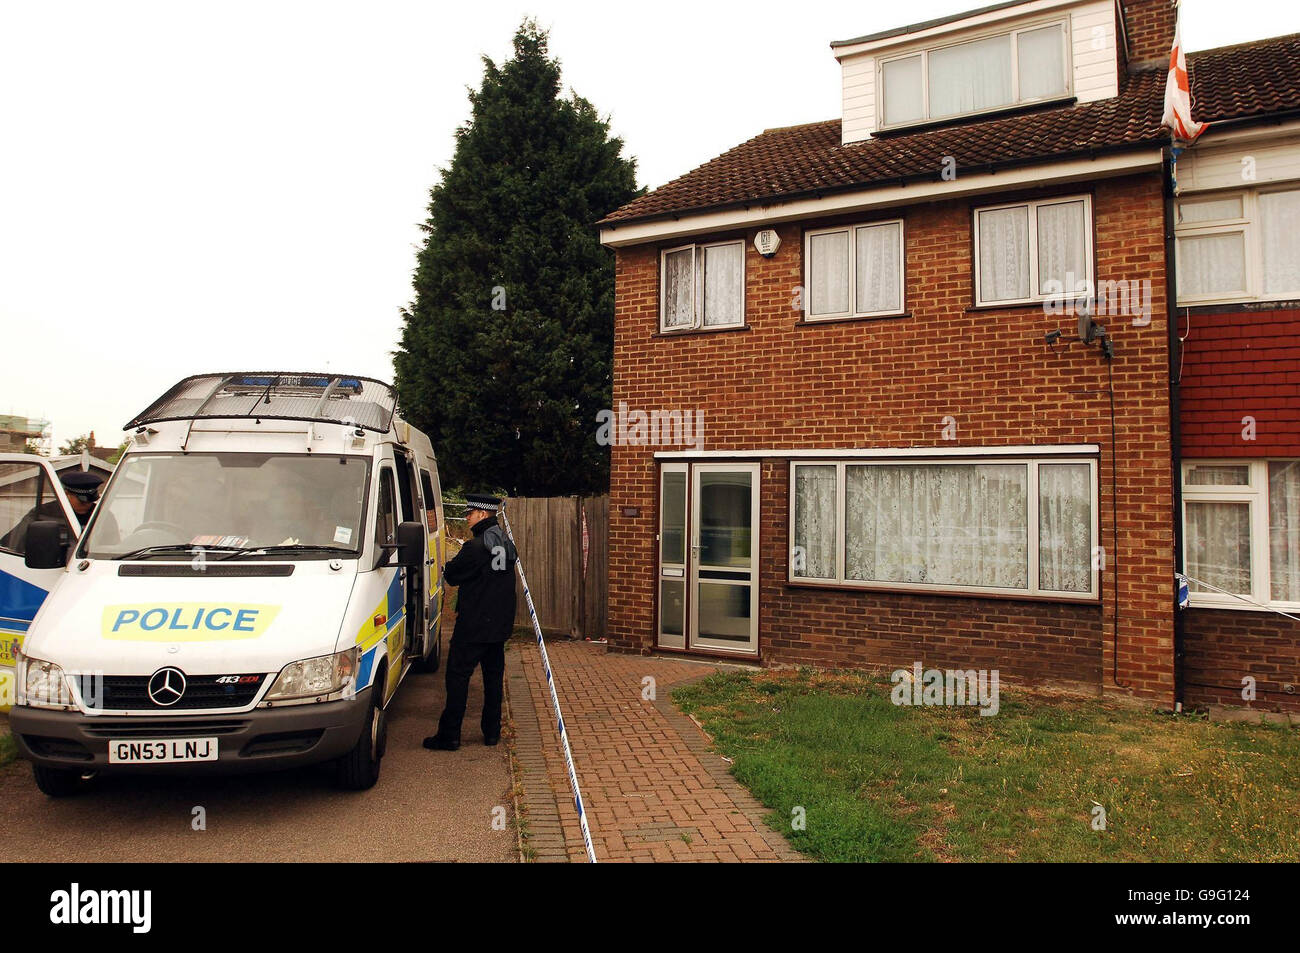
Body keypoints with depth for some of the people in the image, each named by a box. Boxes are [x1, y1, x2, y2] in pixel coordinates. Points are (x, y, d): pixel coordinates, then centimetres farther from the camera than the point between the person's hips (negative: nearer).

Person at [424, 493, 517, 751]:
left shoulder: (475, 547, -18)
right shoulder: (506, 543, 8)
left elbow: (452, 575, -11)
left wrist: (446, 568, 12)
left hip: (474, 624, -8)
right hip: (500, 624, 8)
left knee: (457, 675, 0)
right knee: (494, 675, 14)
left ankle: (449, 735, 4)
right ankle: (492, 732, 20)